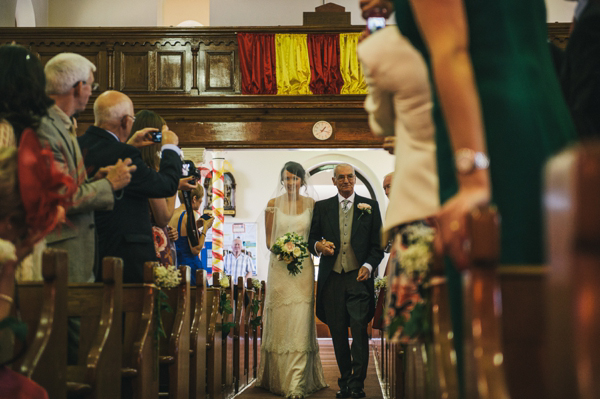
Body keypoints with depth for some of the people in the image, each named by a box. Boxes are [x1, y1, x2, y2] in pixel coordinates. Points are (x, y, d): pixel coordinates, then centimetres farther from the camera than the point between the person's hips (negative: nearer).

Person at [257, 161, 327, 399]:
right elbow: (268, 239, 6)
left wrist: (301, 250, -7)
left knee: (300, 325, -7)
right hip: (279, 269, 1)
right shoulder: (273, 204, 4)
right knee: (279, 323, 5)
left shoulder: (311, 204, 4)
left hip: (303, 269, -1)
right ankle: (277, 379, 19)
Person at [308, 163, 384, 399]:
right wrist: (318, 246, -9)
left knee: (359, 328, -11)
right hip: (332, 279, 2)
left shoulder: (369, 206, 8)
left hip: (358, 276, -2)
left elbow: (378, 244, 7)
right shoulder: (322, 207, 12)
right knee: (338, 333, 5)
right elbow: (311, 238, 14)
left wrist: (368, 266, -9)